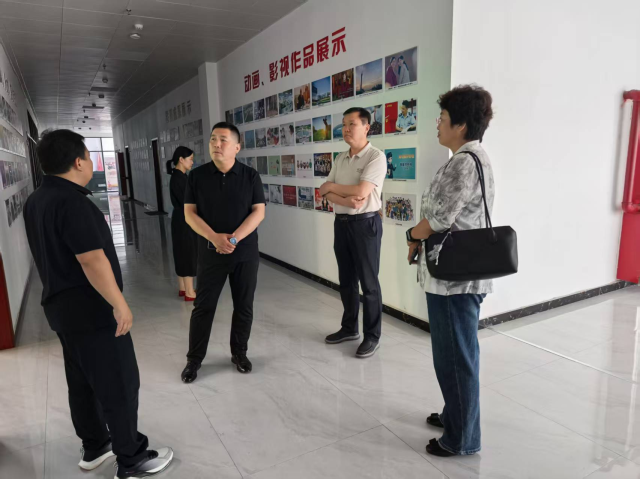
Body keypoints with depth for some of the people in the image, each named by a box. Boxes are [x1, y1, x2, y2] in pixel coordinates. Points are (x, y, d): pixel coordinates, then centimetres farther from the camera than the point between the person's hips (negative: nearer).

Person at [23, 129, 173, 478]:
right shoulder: (71, 201, -22)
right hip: (90, 309, -10)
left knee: (83, 382, 20)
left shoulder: (35, 201, 9)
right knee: (120, 385, 1)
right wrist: (119, 304, -21)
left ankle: (94, 447, 35)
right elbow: (91, 259, -26)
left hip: (61, 305, 10)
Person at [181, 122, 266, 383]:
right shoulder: (197, 176, 0)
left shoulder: (250, 176, -1)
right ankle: (194, 359, 23)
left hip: (245, 252, 0)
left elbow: (258, 212, -6)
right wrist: (216, 238, -17)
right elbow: (190, 213, -3)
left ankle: (239, 352, 29)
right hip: (210, 252, 0)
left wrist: (234, 238, -18)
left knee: (244, 306, 10)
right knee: (203, 306, 7)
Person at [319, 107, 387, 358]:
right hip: (341, 222, 7)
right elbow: (327, 193, 5)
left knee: (368, 282, 1)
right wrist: (346, 200, -16)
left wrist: (332, 186, -6)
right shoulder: (340, 158, 11)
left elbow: (360, 191, -22)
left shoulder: (376, 156, -11)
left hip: (365, 223, -7)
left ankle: (372, 335, 15)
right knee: (346, 279, 15)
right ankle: (349, 327, 30)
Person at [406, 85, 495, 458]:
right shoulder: (472, 158, 14)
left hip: (454, 276, -10)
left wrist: (413, 235, -2)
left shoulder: (464, 163, -19)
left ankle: (463, 438, 22)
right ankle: (455, 415, 40)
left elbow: (439, 220, -21)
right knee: (456, 353, 22)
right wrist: (423, 234, 3)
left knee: (455, 356, 4)